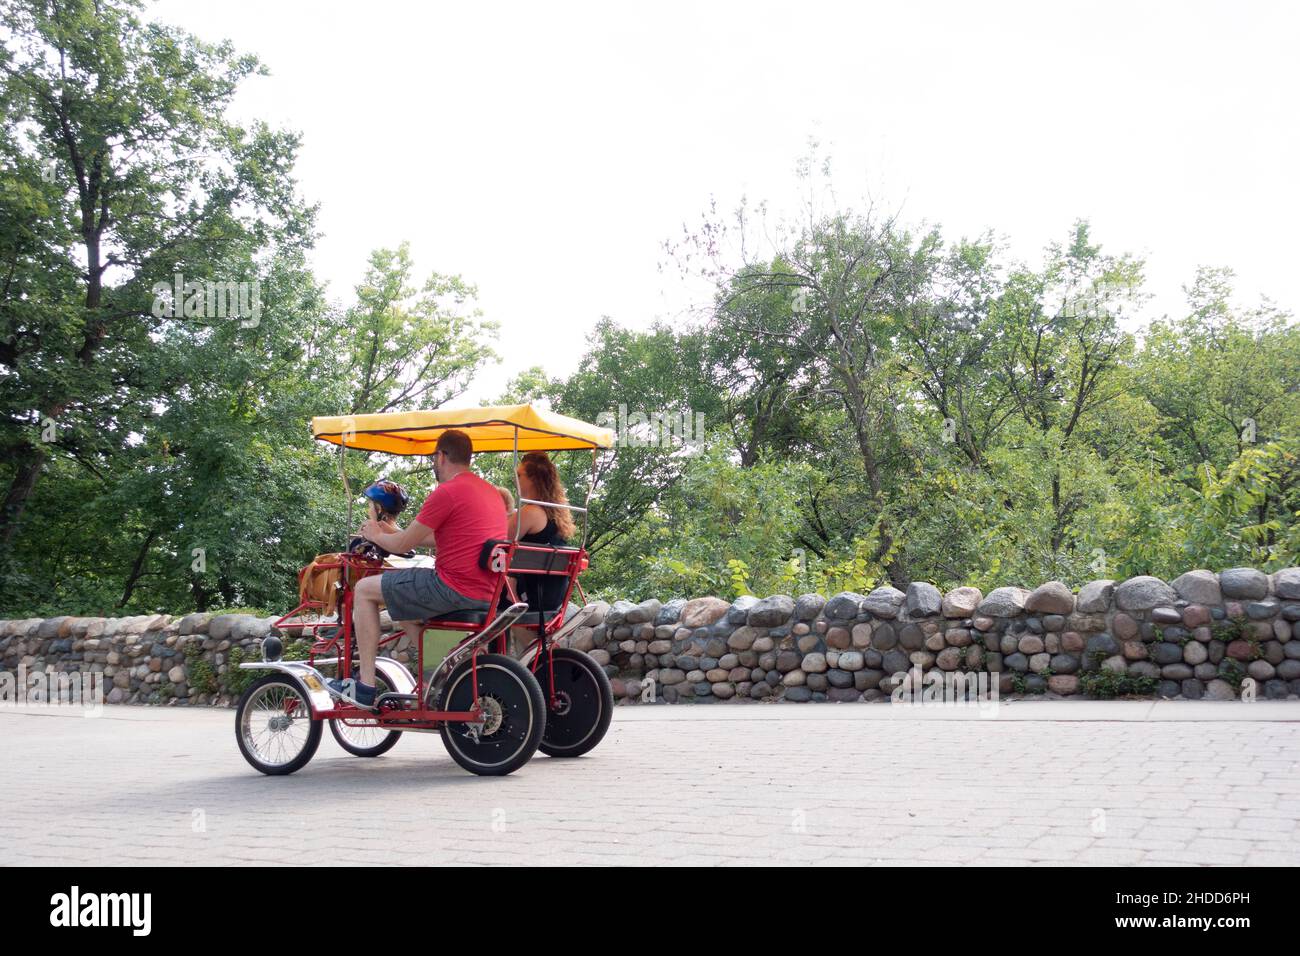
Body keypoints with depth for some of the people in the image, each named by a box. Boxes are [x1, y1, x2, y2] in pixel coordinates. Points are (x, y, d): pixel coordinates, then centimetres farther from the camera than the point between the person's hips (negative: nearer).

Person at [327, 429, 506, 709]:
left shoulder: (447, 492, -13)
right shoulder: (490, 491, 16)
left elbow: (402, 545, -7)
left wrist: (376, 535, 15)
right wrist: (392, 534, 28)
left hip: (454, 587, -9)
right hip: (486, 594, 9)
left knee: (364, 590, 6)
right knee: (402, 606, 29)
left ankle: (365, 687, 6)